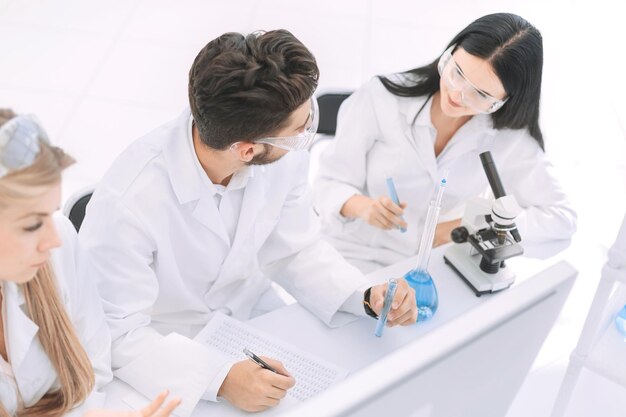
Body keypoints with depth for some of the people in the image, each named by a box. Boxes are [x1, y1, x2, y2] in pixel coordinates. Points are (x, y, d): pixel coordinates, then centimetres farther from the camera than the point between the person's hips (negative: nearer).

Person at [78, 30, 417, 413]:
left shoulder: (284, 157, -18)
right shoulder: (130, 202, -33)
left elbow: (297, 249, -4)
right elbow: (118, 332, -25)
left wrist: (365, 295, -19)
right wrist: (218, 377, -37)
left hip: (254, 316, 5)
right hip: (169, 352, -4)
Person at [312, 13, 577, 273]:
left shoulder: (509, 137, -9)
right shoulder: (381, 97, -14)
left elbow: (562, 218, -6)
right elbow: (328, 184, -8)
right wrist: (364, 206, -30)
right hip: (350, 260, -1)